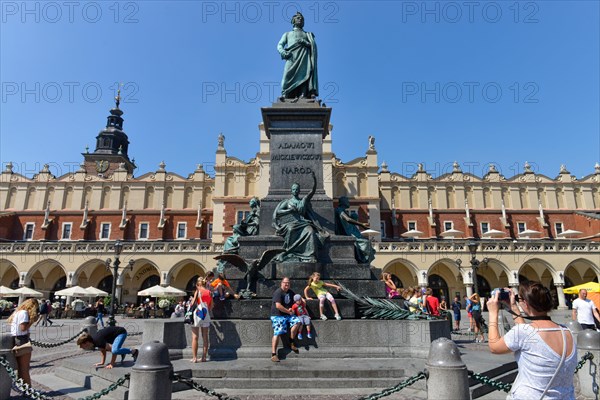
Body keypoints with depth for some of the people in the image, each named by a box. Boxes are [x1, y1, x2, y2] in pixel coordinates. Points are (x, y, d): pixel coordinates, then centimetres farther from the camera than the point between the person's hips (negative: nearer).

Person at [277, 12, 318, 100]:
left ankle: (303, 95, -39)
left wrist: (304, 42, -5)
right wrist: (283, 52, -6)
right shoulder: (287, 34, 34)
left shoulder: (307, 34, 33)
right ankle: (285, 94, -34)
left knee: (304, 73, -23)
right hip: (292, 56, 0)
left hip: (304, 56, 0)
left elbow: (313, 46, 15)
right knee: (289, 74, -23)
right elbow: (279, 45, 18)